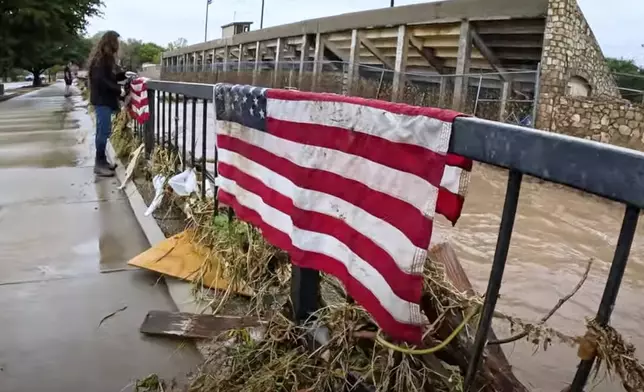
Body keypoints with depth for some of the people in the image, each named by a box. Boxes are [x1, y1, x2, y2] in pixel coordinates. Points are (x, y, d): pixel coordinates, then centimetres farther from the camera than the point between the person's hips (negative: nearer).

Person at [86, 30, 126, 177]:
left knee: (102, 131, 12)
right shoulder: (100, 58, -14)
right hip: (102, 100, -10)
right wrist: (119, 89, -21)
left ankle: (102, 161, 19)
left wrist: (125, 75, 4)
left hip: (104, 99, 10)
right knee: (104, 131, -10)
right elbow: (101, 80, -22)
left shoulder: (105, 57, 17)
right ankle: (99, 164, -7)